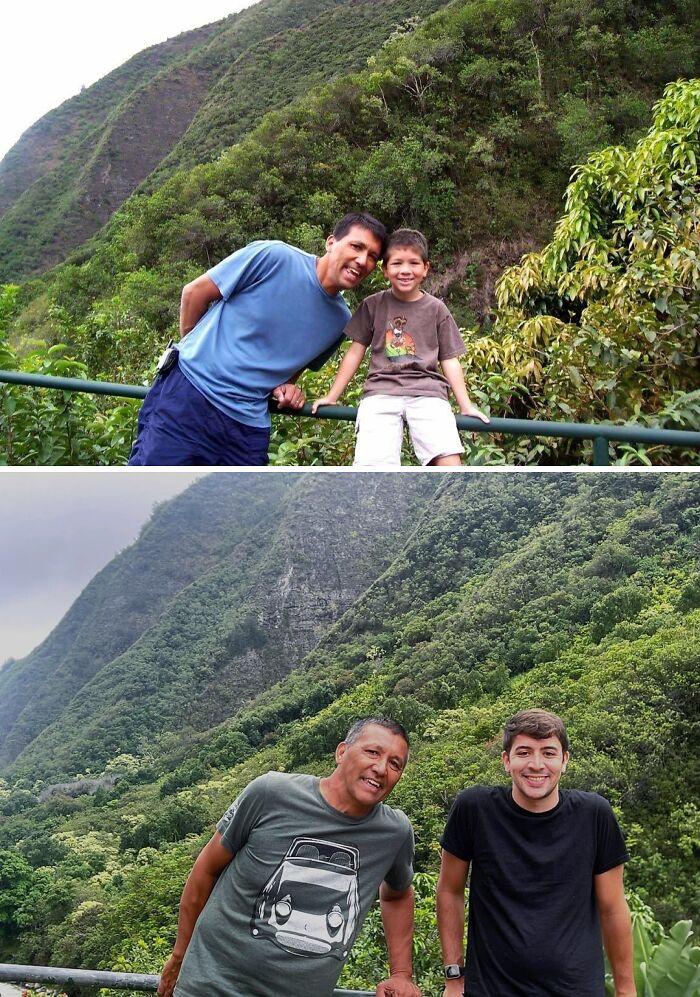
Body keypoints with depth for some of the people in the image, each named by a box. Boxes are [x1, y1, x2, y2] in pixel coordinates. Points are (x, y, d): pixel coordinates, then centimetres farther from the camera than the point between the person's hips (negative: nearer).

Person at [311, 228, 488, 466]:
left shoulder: (436, 309, 11)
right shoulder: (373, 305, 11)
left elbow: (449, 359, 13)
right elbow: (355, 352, 14)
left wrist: (466, 406, 6)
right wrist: (331, 396, 12)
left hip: (427, 392, 1)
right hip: (381, 392, 0)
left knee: (449, 463, -23)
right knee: (373, 464, -24)